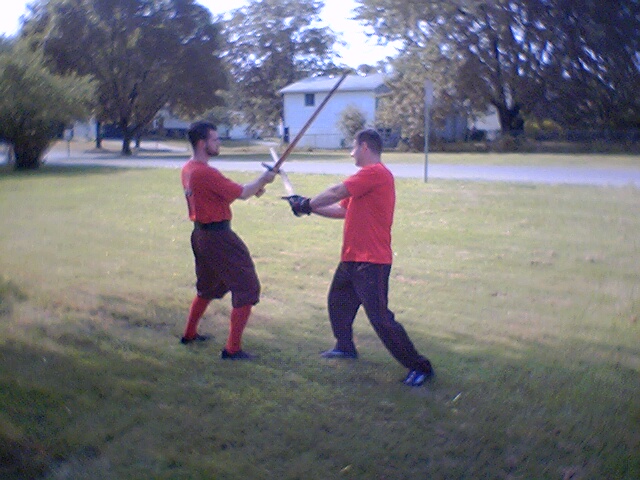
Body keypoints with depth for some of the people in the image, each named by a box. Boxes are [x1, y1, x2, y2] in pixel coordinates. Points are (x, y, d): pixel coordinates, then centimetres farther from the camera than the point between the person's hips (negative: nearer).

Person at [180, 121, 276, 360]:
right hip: (218, 237, -10)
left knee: (207, 288, 28)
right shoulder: (206, 173, -22)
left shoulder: (187, 170, 8)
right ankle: (233, 349, -1)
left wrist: (252, 189, 8)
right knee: (247, 289, -2)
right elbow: (241, 193, -18)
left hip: (200, 233, 10)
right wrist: (262, 180, -1)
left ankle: (189, 333, 40)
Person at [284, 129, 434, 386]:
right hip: (352, 258, 11)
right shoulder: (370, 175, 17)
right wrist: (309, 205, 12)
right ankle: (345, 346, 44)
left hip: (371, 262, -11)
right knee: (338, 300, 25)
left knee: (380, 318, -10)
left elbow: (335, 192, -20)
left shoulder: (375, 172, -16)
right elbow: (342, 209, 18)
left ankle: (420, 367, -1)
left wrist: (307, 204, -5)